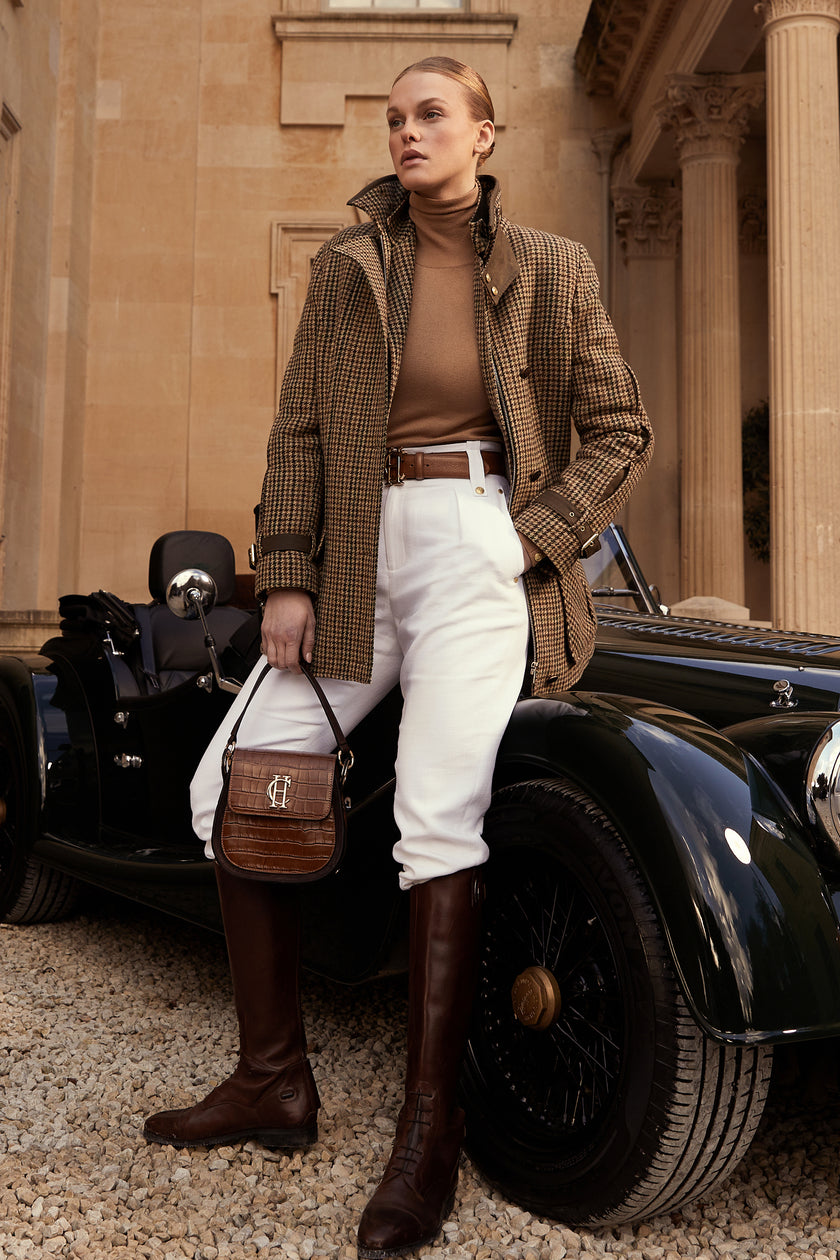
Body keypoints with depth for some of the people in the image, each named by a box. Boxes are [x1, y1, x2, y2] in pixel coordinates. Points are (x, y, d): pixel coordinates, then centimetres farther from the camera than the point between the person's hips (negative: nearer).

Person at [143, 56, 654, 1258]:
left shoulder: (548, 269, 7)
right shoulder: (346, 264, 12)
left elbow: (620, 431, 7)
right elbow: (300, 430, 8)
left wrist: (533, 541, -7)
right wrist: (287, 576, -2)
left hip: (477, 550, -4)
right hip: (362, 557, 4)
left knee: (436, 808, -22)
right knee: (230, 784, -2)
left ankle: (430, 1137, -10)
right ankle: (273, 1081, 10)